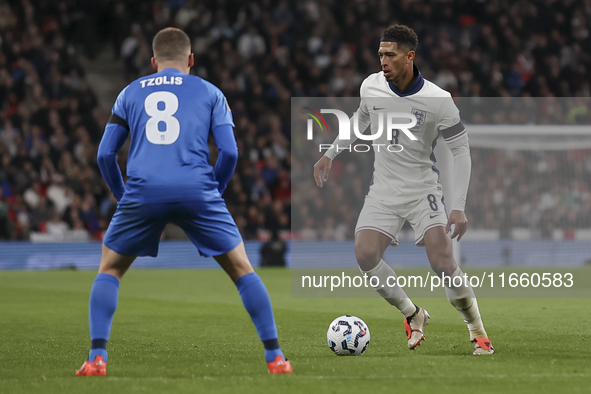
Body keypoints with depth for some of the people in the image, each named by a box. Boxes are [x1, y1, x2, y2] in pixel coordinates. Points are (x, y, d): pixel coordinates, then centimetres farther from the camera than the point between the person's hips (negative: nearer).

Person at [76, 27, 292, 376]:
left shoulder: (130, 93, 21)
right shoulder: (209, 92, 18)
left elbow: (105, 154, 16)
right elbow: (230, 152, 7)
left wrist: (124, 197, 26)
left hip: (143, 191, 1)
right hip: (196, 190, -1)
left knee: (109, 270, 19)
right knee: (242, 269, 13)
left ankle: (97, 358, 5)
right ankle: (275, 356, 9)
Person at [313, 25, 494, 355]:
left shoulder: (438, 100, -15)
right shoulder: (371, 87, -3)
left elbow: (460, 148, -9)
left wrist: (459, 207, -15)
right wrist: (330, 155, 13)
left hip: (423, 189, -4)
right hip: (384, 190, 4)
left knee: (442, 261, -20)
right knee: (365, 255, -16)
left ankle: (478, 333, 0)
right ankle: (413, 315, 8)